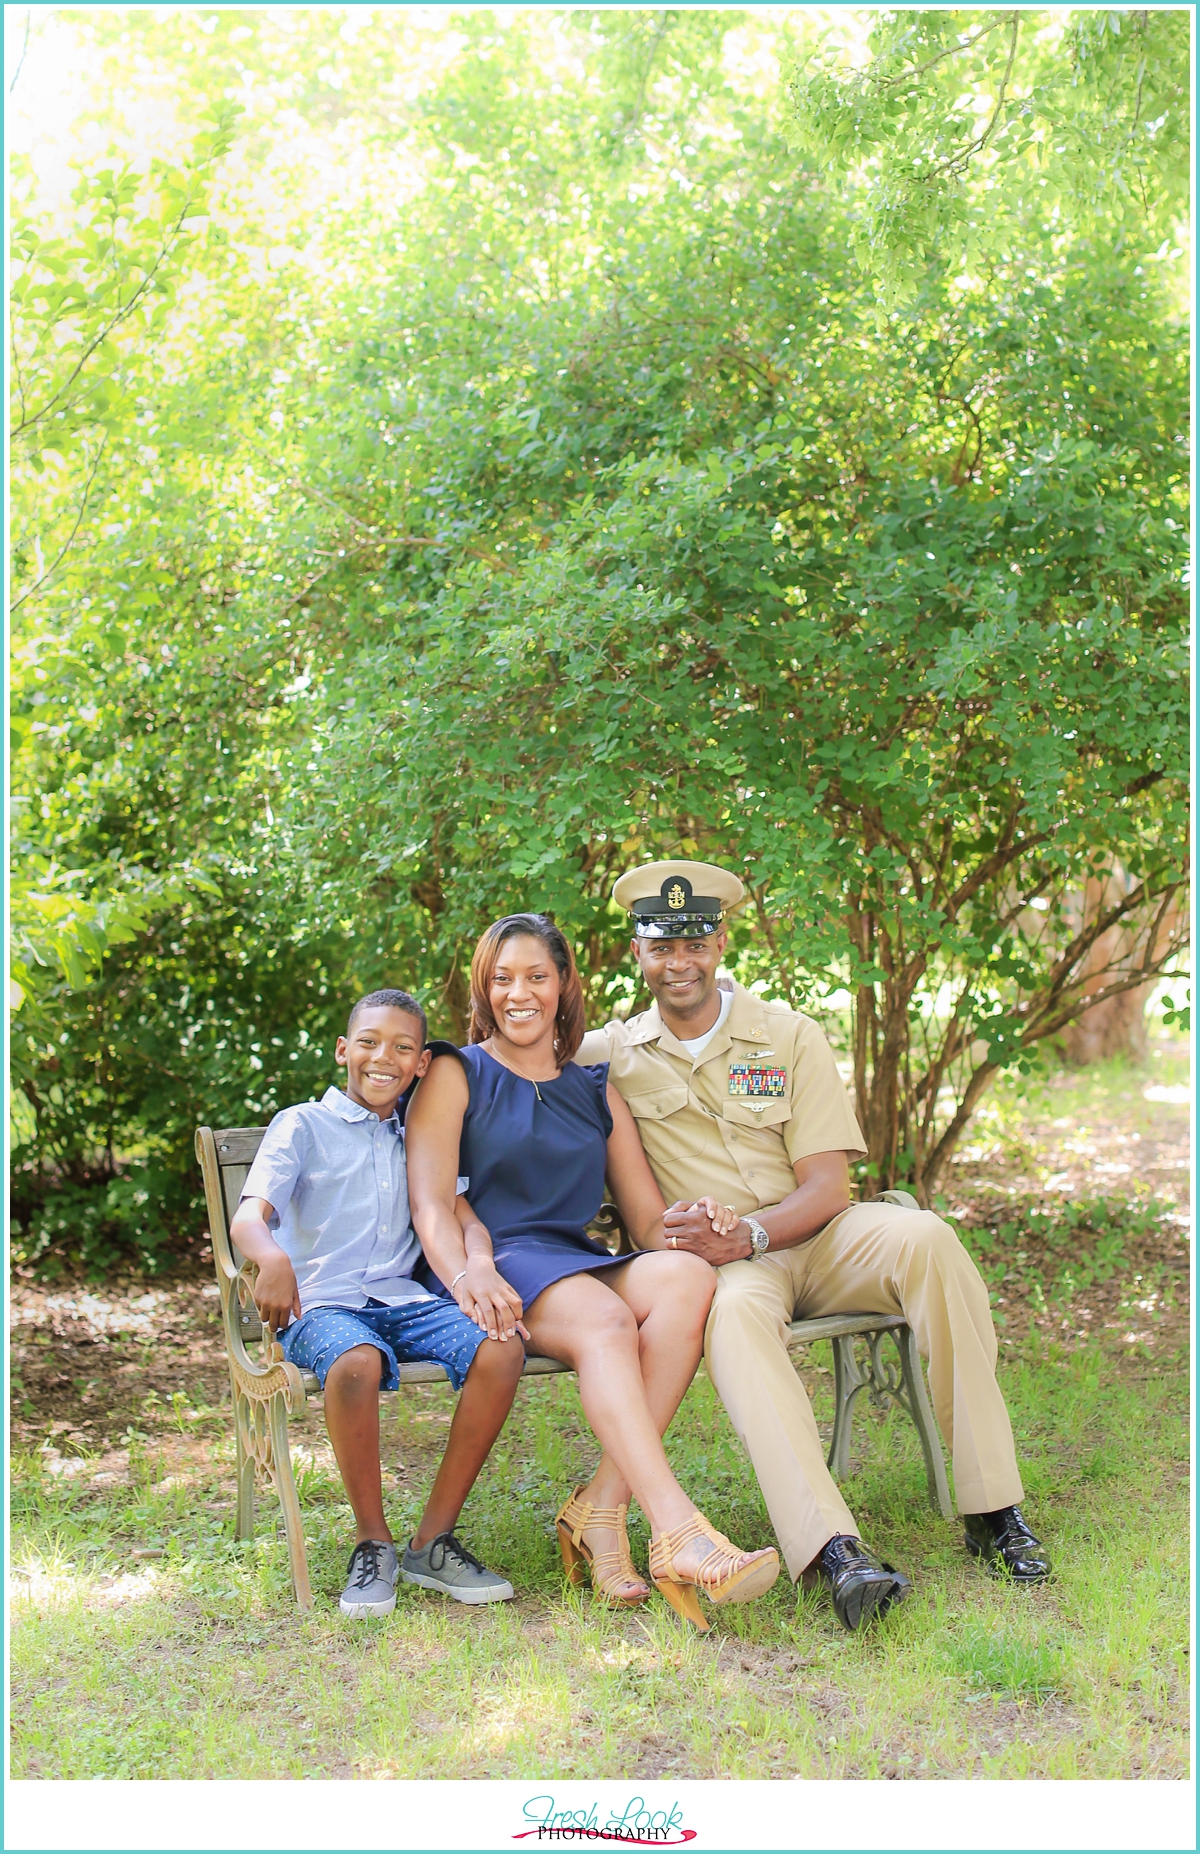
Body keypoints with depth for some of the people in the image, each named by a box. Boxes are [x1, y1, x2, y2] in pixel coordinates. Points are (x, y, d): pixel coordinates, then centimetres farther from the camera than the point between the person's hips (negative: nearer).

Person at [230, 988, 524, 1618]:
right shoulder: (303, 1125, 6)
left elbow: (459, 1214, 8)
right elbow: (248, 1216, -8)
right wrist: (273, 1258, -34)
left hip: (403, 1299, 4)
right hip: (321, 1305, -4)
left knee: (502, 1348, -25)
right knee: (356, 1362, -39)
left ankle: (432, 1541, -14)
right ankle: (372, 1543, -16)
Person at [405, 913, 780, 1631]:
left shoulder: (597, 1092, 23)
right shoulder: (456, 1074, 11)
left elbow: (650, 1220, 17)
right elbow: (432, 1203, -3)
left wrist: (692, 1221, -8)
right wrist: (467, 1274, -25)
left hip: (583, 1264, 4)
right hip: (497, 1267, -4)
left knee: (687, 1276, -29)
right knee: (605, 1320, -35)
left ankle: (602, 1509, -31)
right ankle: (678, 1534, -46)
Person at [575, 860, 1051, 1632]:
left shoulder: (788, 1036, 4)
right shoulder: (611, 1055, 6)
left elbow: (827, 1187, -2)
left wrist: (743, 1236, -23)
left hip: (812, 1237, 2)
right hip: (725, 1262, -1)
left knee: (924, 1237, -30)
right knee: (736, 1310, -38)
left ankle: (993, 1508, -25)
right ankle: (833, 1550, -49)